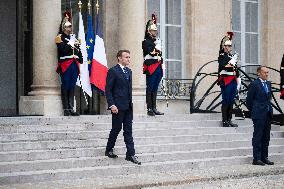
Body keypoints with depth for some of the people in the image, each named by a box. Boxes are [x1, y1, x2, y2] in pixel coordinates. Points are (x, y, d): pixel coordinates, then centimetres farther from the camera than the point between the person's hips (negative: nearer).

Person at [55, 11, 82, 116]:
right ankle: (66, 109, -1)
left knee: (72, 87, 6)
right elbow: (63, 49, -15)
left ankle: (71, 109, 8)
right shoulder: (60, 37, 0)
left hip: (74, 65, 6)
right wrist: (71, 43, -12)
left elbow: (79, 51, 20)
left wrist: (80, 62, 13)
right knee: (65, 87, -4)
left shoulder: (74, 37, 20)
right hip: (65, 65, -6)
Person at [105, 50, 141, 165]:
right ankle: (109, 150, 21)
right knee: (116, 129, 3)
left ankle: (130, 154, 5)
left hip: (128, 107, 7)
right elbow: (108, 90, -11)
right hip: (118, 107, -7)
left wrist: (130, 102, 14)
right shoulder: (113, 71, -8)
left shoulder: (129, 71, 15)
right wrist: (112, 105, -18)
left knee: (128, 131, 5)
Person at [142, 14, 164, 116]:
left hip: (158, 68, 7)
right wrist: (157, 54, -1)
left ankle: (154, 108, 12)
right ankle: (149, 109, -6)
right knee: (150, 89, -6)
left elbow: (159, 53, 17)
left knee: (155, 89, 9)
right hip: (151, 67, -7)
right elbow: (151, 52, -16)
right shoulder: (146, 42, -4)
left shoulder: (157, 41, 21)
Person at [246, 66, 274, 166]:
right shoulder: (254, 84, -8)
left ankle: (264, 157, 16)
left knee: (266, 137, 10)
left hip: (268, 114, 7)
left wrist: (270, 109, 14)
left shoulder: (268, 84, 14)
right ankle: (257, 158, -2)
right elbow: (249, 100, -6)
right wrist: (253, 112, -1)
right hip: (259, 115, -7)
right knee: (258, 136, -5)